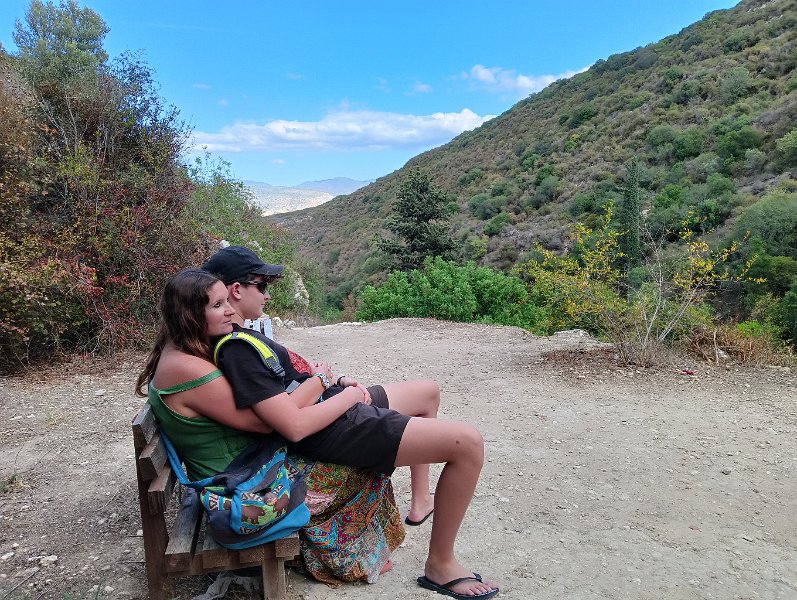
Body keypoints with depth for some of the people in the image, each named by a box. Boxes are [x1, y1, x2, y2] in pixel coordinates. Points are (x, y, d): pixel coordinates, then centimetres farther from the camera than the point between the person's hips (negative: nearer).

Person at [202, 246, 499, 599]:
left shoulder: (234, 338, 8)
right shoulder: (236, 351, -24)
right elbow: (295, 426, -29)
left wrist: (338, 382, 1)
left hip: (330, 403, 11)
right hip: (330, 432, -11)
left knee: (427, 391, 27)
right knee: (468, 443, -15)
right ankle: (440, 564, 2)